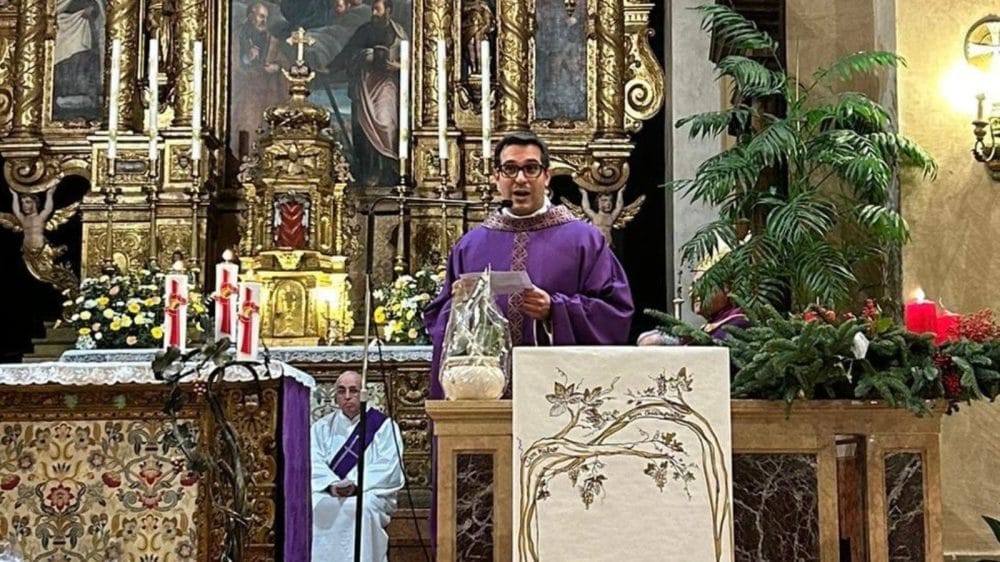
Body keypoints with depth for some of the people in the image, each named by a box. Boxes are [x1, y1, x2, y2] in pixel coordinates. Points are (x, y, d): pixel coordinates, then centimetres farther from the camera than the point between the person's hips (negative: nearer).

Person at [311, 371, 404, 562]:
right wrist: (331, 484, -19)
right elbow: (314, 463, 1)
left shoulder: (384, 426, 7)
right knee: (316, 505, -30)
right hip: (327, 493, 2)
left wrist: (356, 484, -19)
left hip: (370, 493, -2)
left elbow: (388, 467, -6)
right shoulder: (322, 427, 16)